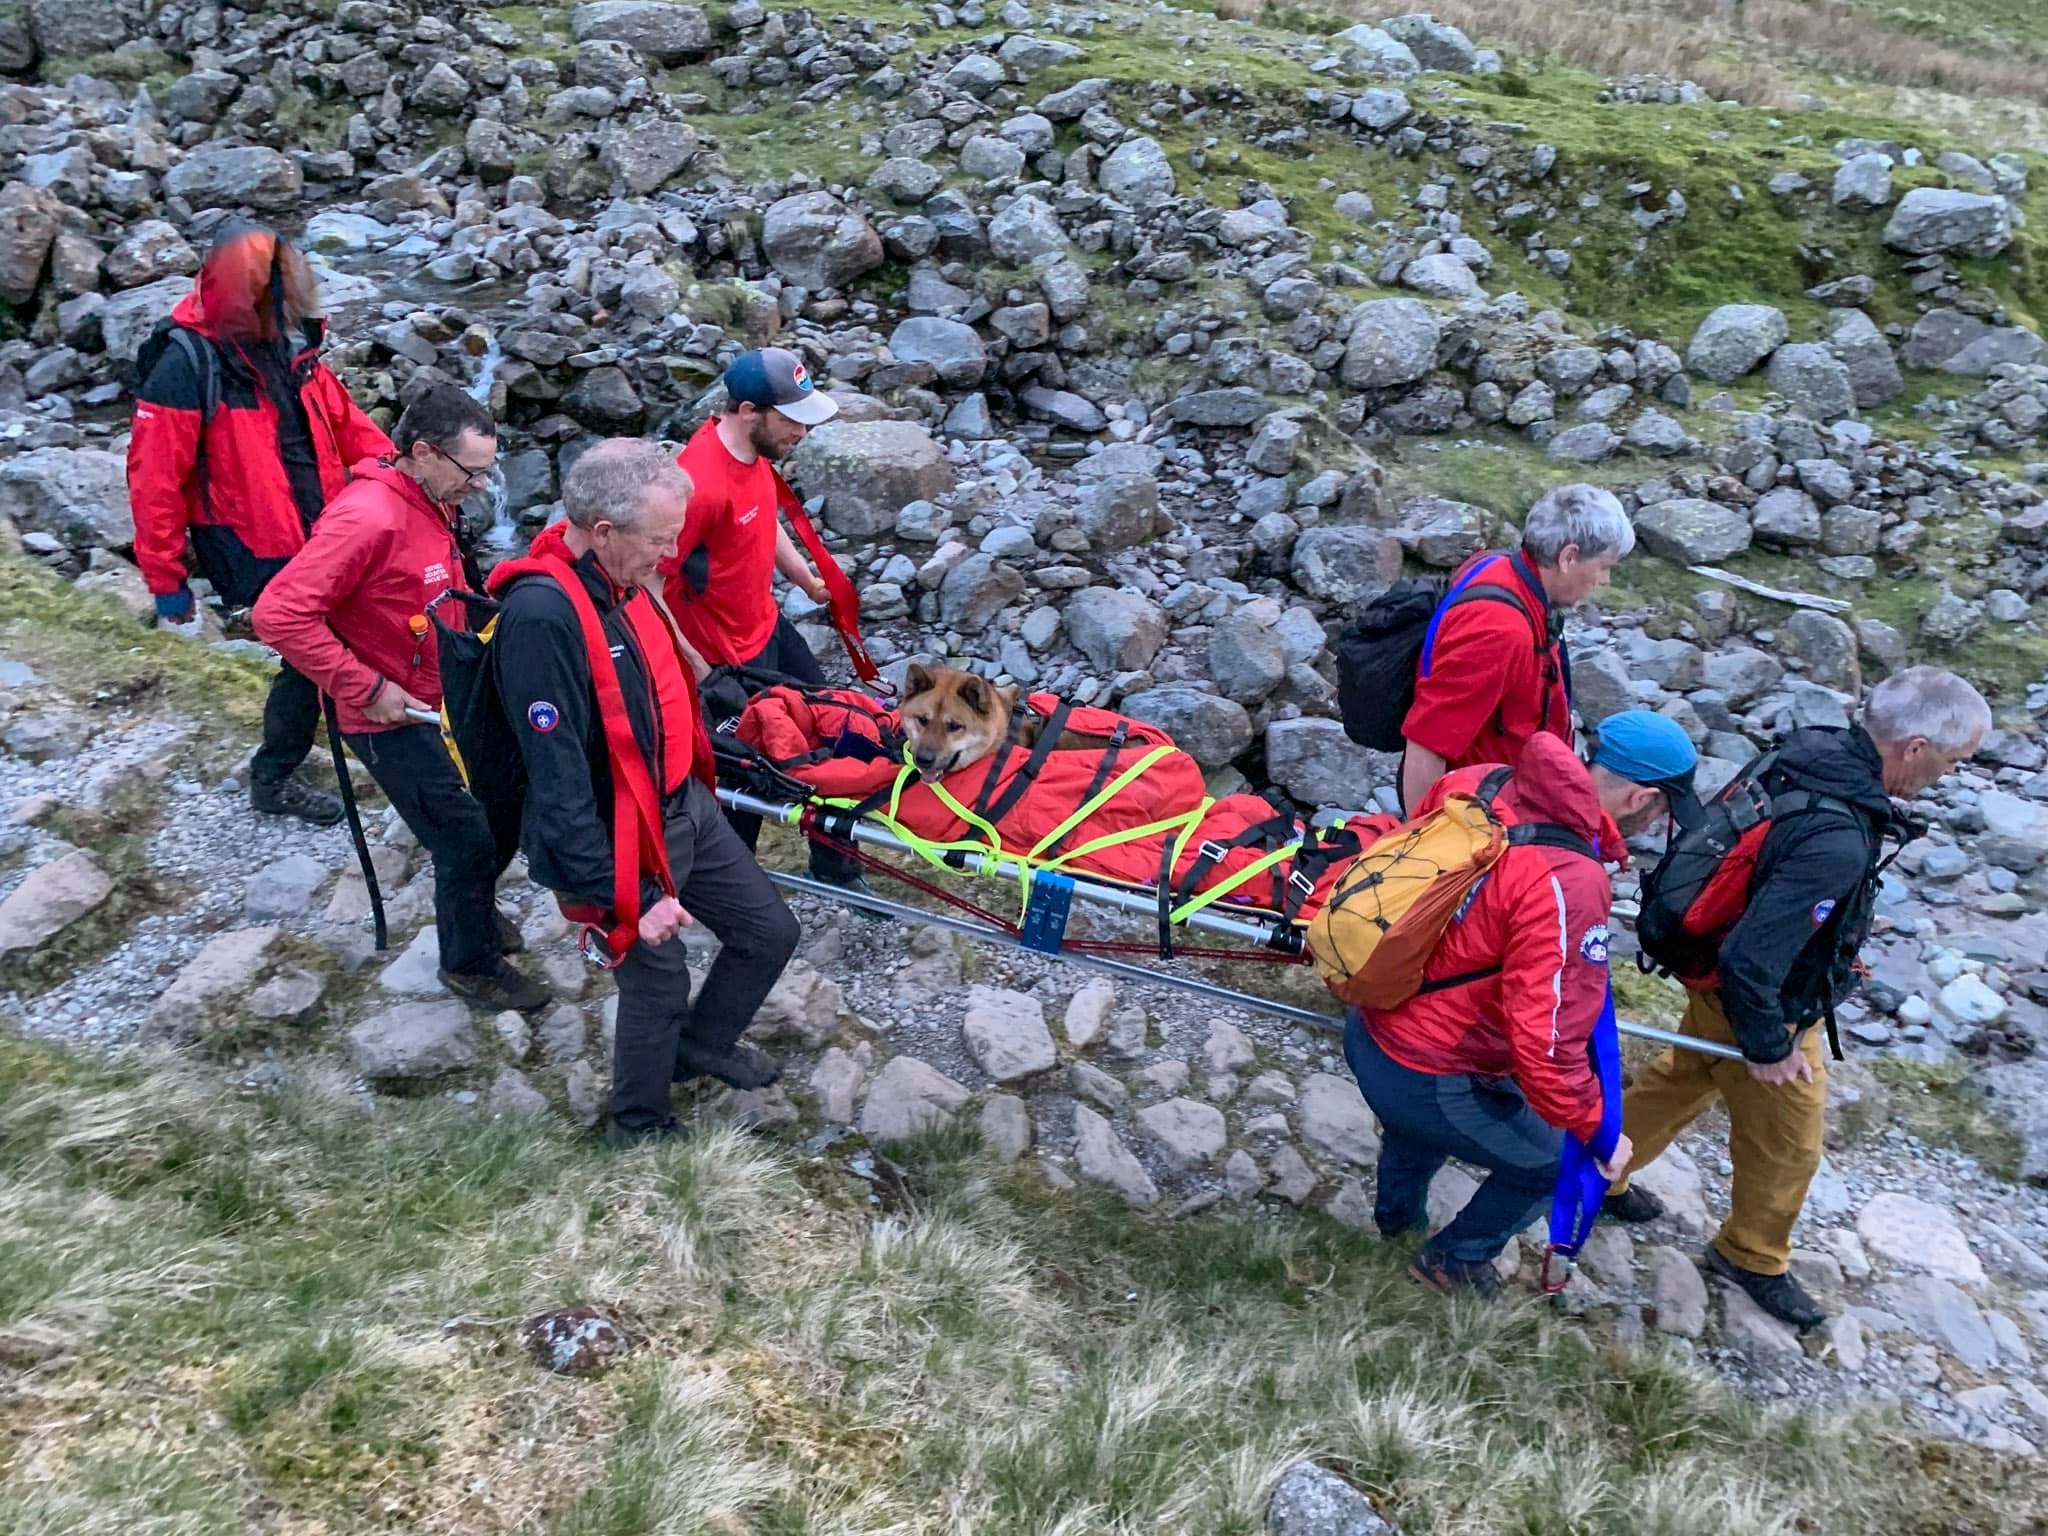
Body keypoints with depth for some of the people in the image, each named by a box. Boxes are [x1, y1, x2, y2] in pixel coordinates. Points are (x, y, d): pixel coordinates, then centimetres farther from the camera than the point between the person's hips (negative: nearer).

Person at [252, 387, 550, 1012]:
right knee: (468, 841, 0)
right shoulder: (367, 518, -26)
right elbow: (279, 614, -30)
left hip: (450, 703, 9)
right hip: (395, 721, -9)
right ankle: (469, 963, 24)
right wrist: (364, 688, -25)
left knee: (508, 808, 17)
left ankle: (471, 906, 44)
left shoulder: (433, 505, 3)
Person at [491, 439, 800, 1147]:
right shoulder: (542, 616, -31)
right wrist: (626, 899, -23)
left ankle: (701, 1044, 45)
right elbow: (558, 783, -28)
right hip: (621, 842, -8)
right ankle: (641, 1126, 39)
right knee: (657, 982, 10)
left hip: (686, 806, 8)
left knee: (770, 931, 17)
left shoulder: (621, 577, -3)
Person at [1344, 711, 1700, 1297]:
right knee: (1559, 1162, 19)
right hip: (1424, 1081, -8)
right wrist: (1597, 1131, -14)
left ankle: (1397, 1211, 65)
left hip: (1366, 1029, 8)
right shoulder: (1568, 885, -30)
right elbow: (1547, 1042, -31)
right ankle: (1455, 1260, 39)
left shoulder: (1475, 781, -8)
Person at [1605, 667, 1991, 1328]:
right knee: (1785, 1144, 16)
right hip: (1763, 1005, -8)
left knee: (1683, 1080, 29)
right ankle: (1753, 1258, 41)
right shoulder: (1837, 844, -39)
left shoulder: (1814, 748, -13)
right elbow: (1750, 960, -37)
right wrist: (1767, 1047, -19)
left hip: (1719, 980, 8)